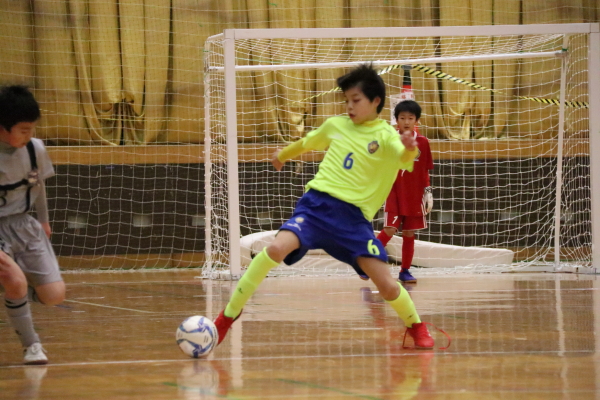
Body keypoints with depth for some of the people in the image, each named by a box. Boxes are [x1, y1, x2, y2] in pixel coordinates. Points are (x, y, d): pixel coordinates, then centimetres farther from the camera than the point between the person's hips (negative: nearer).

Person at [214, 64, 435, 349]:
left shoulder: (385, 135, -3)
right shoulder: (335, 125, 10)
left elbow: (405, 158, -26)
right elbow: (307, 143, 32)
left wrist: (410, 150, -49)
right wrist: (283, 154, 49)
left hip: (354, 216, -2)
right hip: (317, 203, 2)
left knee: (387, 285, -9)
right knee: (277, 248, -27)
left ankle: (416, 327, 24)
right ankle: (229, 313, -15)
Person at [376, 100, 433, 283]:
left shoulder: (422, 142, 2)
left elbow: (425, 171, 8)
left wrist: (428, 192, 3)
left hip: (415, 196, 2)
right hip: (393, 193, -2)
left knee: (409, 233, 5)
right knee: (389, 229, -12)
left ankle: (405, 271, 15)